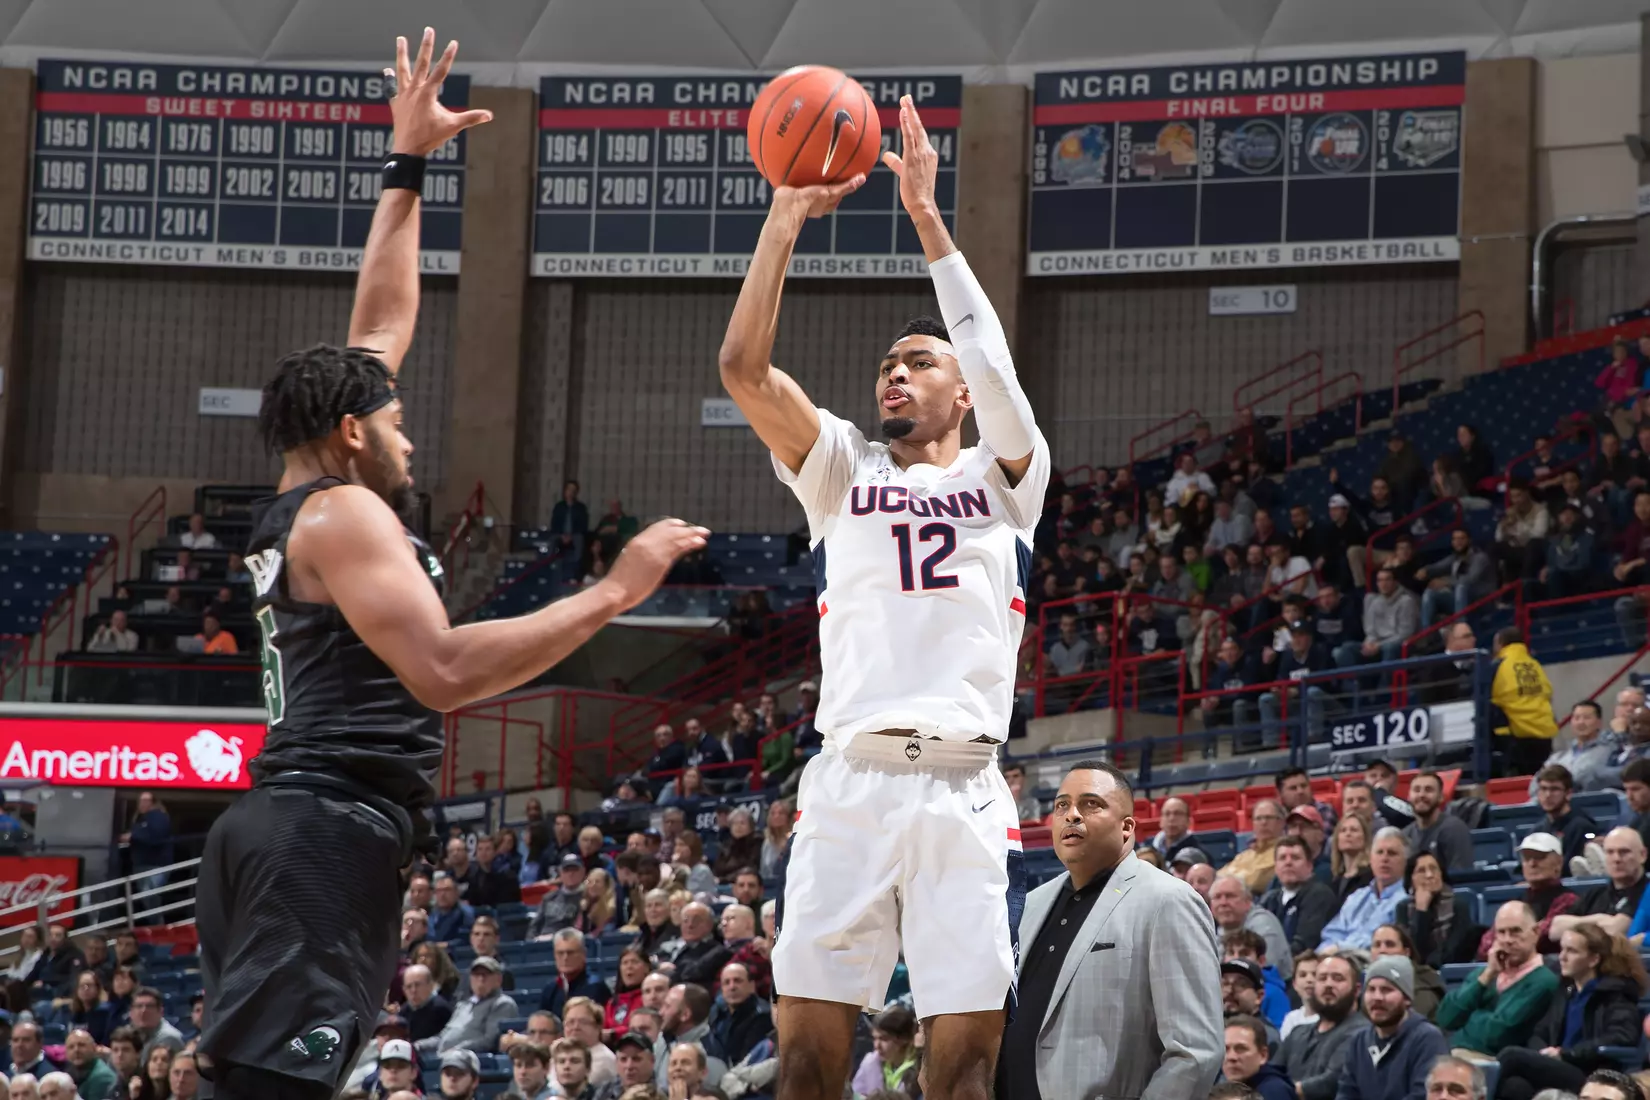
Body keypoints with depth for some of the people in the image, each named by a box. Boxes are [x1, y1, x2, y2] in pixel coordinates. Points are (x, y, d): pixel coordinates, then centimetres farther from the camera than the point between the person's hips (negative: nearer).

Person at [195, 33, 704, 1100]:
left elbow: (384, 323, 33)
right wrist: (615, 592, -15)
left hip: (290, 828, 10)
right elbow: (443, 670, -19)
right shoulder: (345, 512, -5)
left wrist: (408, 163, 37)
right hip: (328, 831, -10)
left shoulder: (301, 510, 23)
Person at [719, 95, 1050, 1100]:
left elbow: (994, 365, -7)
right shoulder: (843, 472, 18)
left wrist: (927, 217, -8)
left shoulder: (1004, 478, 13)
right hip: (849, 782, 1)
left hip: (964, 790, -1)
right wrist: (787, 218, -4)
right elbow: (744, 367, 3)